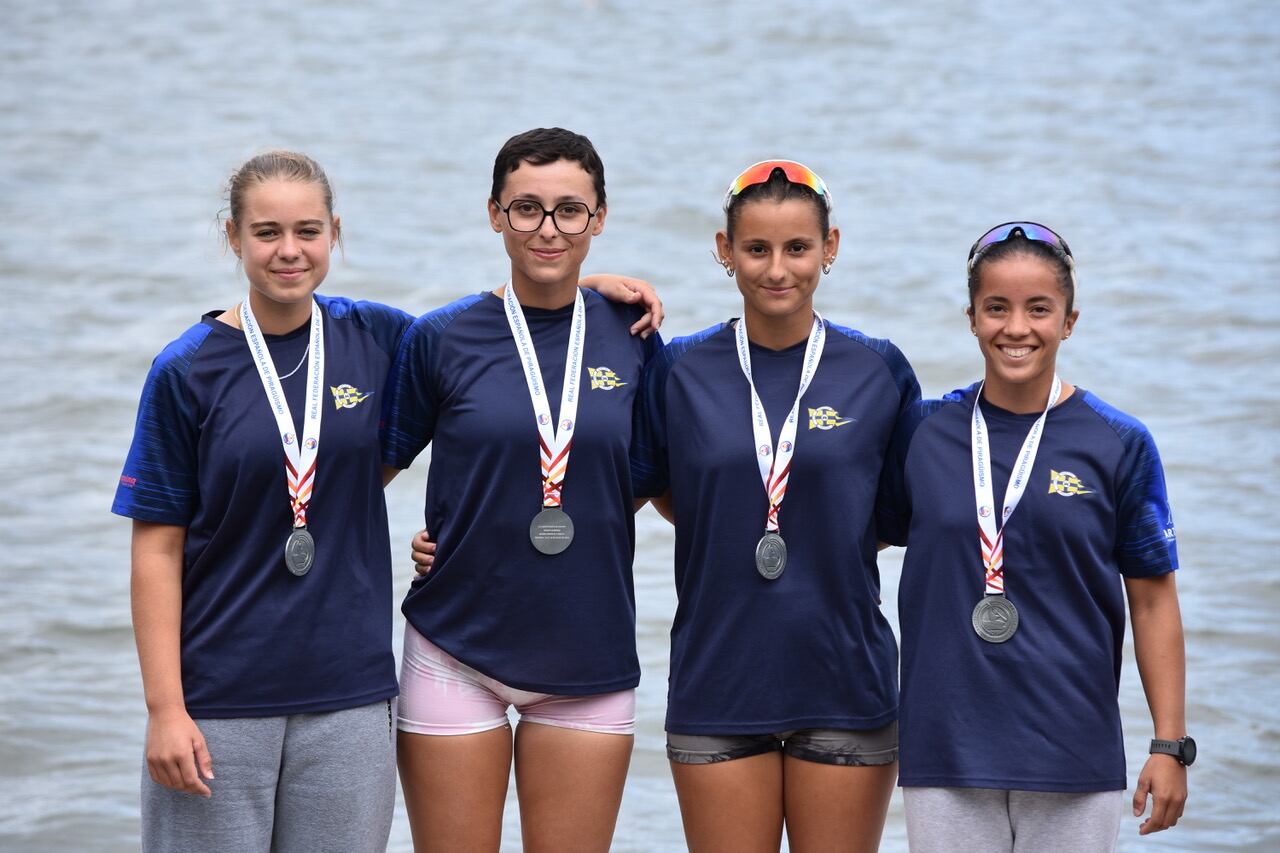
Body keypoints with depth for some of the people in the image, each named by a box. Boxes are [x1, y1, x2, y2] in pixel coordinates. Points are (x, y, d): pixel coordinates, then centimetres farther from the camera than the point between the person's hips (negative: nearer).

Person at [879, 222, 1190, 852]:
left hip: (1073, 756, -1)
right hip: (946, 751, 1)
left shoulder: (1119, 445, 0)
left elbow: (1153, 601, 2)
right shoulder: (924, 433, 4)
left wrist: (1170, 746, 0)